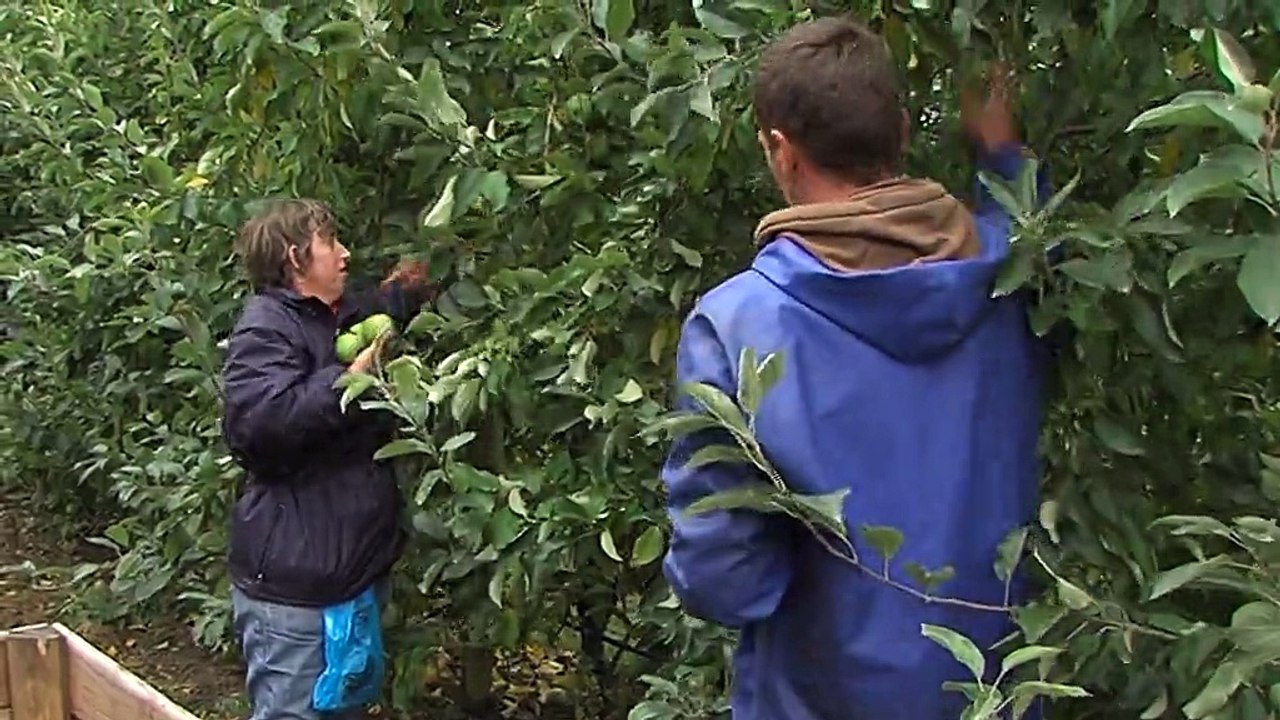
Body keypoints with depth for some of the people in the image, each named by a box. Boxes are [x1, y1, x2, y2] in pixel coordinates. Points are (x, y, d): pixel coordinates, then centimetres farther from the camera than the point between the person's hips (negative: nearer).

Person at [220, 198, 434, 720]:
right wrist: (348, 381, -21)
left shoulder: (346, 320, 15)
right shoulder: (266, 325, -12)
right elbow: (255, 420, -27)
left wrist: (405, 291, 18)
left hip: (356, 570, 10)